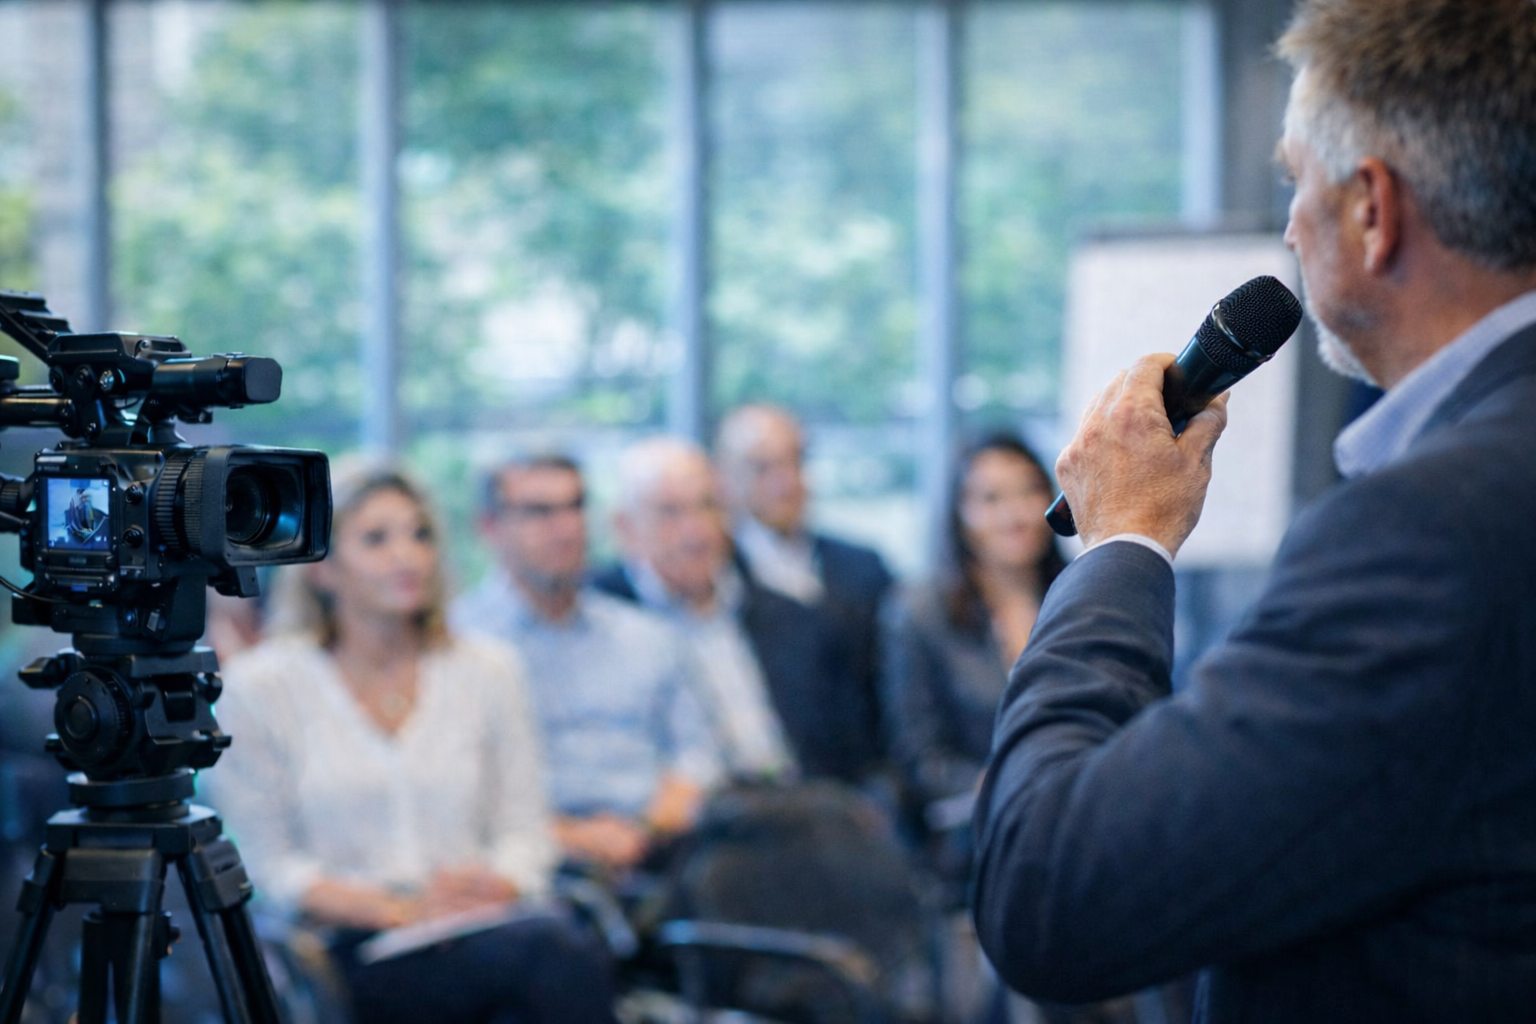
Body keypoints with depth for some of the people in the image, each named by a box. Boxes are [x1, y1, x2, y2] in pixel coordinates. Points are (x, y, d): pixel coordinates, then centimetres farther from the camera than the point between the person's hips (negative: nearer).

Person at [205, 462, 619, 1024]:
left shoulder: (487, 669, 15)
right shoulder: (258, 688, 5)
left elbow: (524, 830, 14)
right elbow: (272, 868, 2)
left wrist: (495, 885, -9)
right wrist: (400, 910, -12)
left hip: (484, 923, 4)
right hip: (356, 952, -4)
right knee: (558, 956, -35)